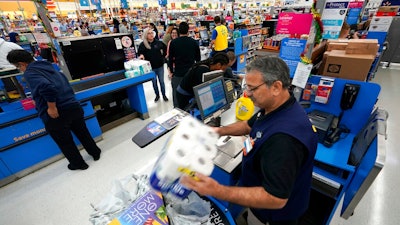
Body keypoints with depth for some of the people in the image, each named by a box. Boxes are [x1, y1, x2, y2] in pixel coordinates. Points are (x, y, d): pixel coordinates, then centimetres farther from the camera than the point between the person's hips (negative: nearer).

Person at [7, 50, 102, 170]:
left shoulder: (29, 73, -7)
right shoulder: (50, 67, 16)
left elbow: (47, 87, -28)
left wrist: (51, 107, -19)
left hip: (55, 114, -7)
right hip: (74, 107, 7)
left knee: (65, 142, 13)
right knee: (83, 133, 23)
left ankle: (78, 163, 29)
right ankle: (95, 152, 39)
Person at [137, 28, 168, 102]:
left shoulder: (158, 42, -6)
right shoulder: (143, 44, -8)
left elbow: (165, 48, 10)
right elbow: (140, 53, -4)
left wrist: (163, 56, 5)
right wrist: (141, 55, -26)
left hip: (160, 66, 0)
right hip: (150, 67, 0)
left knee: (161, 81, 11)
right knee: (154, 82, 13)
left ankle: (164, 95, 28)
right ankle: (157, 95, 32)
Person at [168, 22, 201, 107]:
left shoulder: (173, 42, -5)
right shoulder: (194, 42, -2)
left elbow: (170, 58, -2)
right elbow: (198, 58, 6)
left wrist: (171, 71, 8)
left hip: (178, 73, -2)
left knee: (177, 95, 10)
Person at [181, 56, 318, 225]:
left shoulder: (284, 138, -41)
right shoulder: (275, 107, -9)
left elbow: (275, 199, -37)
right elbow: (249, 125, 8)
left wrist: (218, 191, -43)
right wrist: (220, 131, -5)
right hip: (262, 187, 8)